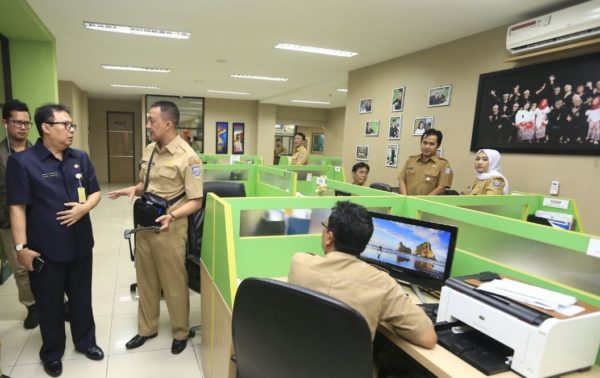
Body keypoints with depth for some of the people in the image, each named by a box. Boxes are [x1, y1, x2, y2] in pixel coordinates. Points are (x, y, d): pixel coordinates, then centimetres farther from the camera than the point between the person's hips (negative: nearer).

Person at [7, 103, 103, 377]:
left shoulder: (80, 158, 3)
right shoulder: (22, 161, -11)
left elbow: (95, 192, 9)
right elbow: (17, 207, -12)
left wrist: (84, 207, -13)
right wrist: (21, 246, -14)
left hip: (80, 244, 4)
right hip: (45, 249, -4)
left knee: (82, 298, 18)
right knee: (50, 304, 14)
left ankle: (85, 341, 39)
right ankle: (52, 354, 35)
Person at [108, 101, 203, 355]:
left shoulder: (188, 158, -17)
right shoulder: (149, 150, 6)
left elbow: (195, 201, -17)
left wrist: (171, 216, -32)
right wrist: (133, 189, -2)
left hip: (169, 228, -7)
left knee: (174, 284, 8)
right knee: (146, 281, 20)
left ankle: (180, 333, 30)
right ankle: (146, 328, 39)